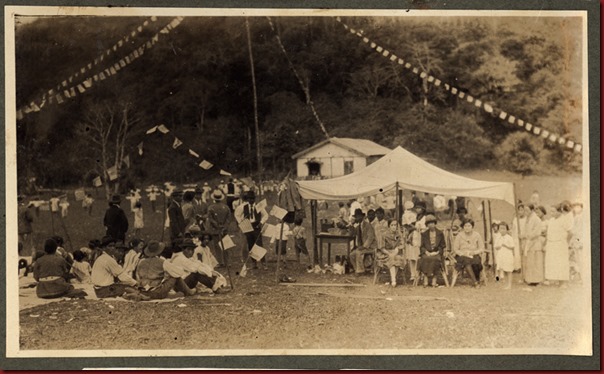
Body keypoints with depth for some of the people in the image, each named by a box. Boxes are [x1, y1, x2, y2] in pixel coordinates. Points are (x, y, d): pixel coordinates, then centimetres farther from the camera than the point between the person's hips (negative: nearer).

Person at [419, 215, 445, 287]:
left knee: (434, 259, -36)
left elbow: (442, 246, 11)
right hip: (427, 253, 1)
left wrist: (437, 252, -6)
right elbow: (422, 246, 13)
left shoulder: (440, 233, 11)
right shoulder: (424, 234, 16)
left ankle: (434, 281, -36)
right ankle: (425, 281, -37)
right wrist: (426, 252, -6)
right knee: (425, 259, -34)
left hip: (436, 253, -1)